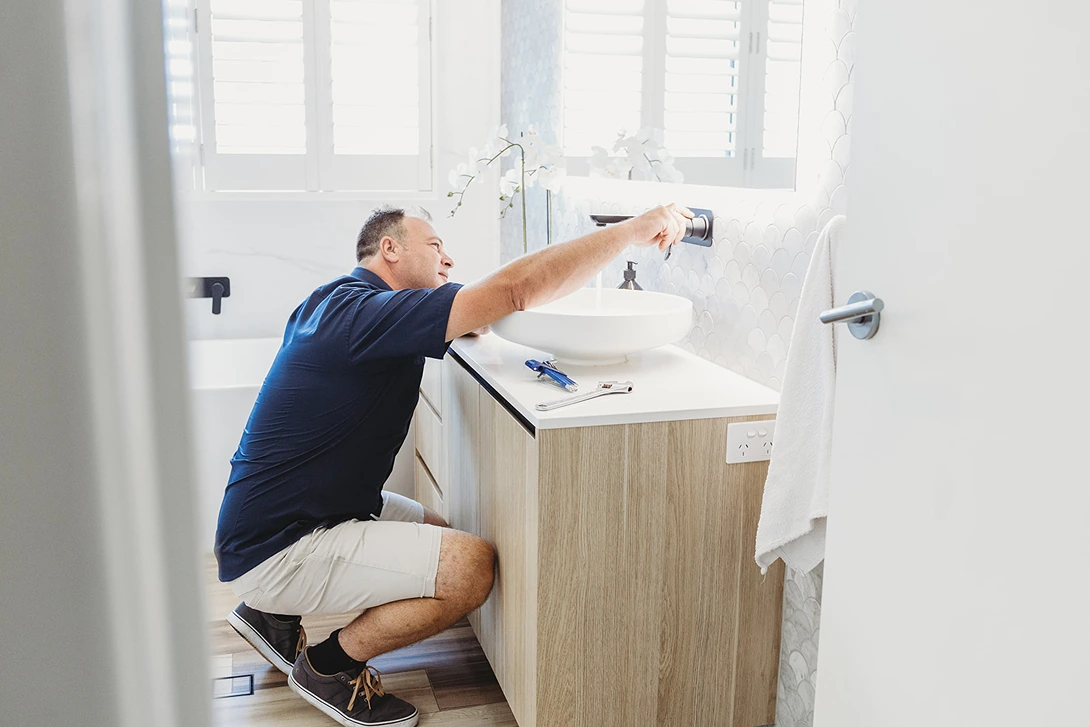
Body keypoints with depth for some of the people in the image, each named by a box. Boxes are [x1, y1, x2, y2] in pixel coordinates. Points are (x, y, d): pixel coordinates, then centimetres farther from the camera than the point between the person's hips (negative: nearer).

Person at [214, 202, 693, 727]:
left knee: (437, 532, 20)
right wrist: (635, 230, -22)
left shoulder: (334, 303, 8)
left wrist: (468, 323, 6)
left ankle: (274, 612, 21)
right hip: (273, 552, -10)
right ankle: (330, 665, 2)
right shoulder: (363, 312, -23)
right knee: (470, 566, -18)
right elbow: (516, 289, -30)